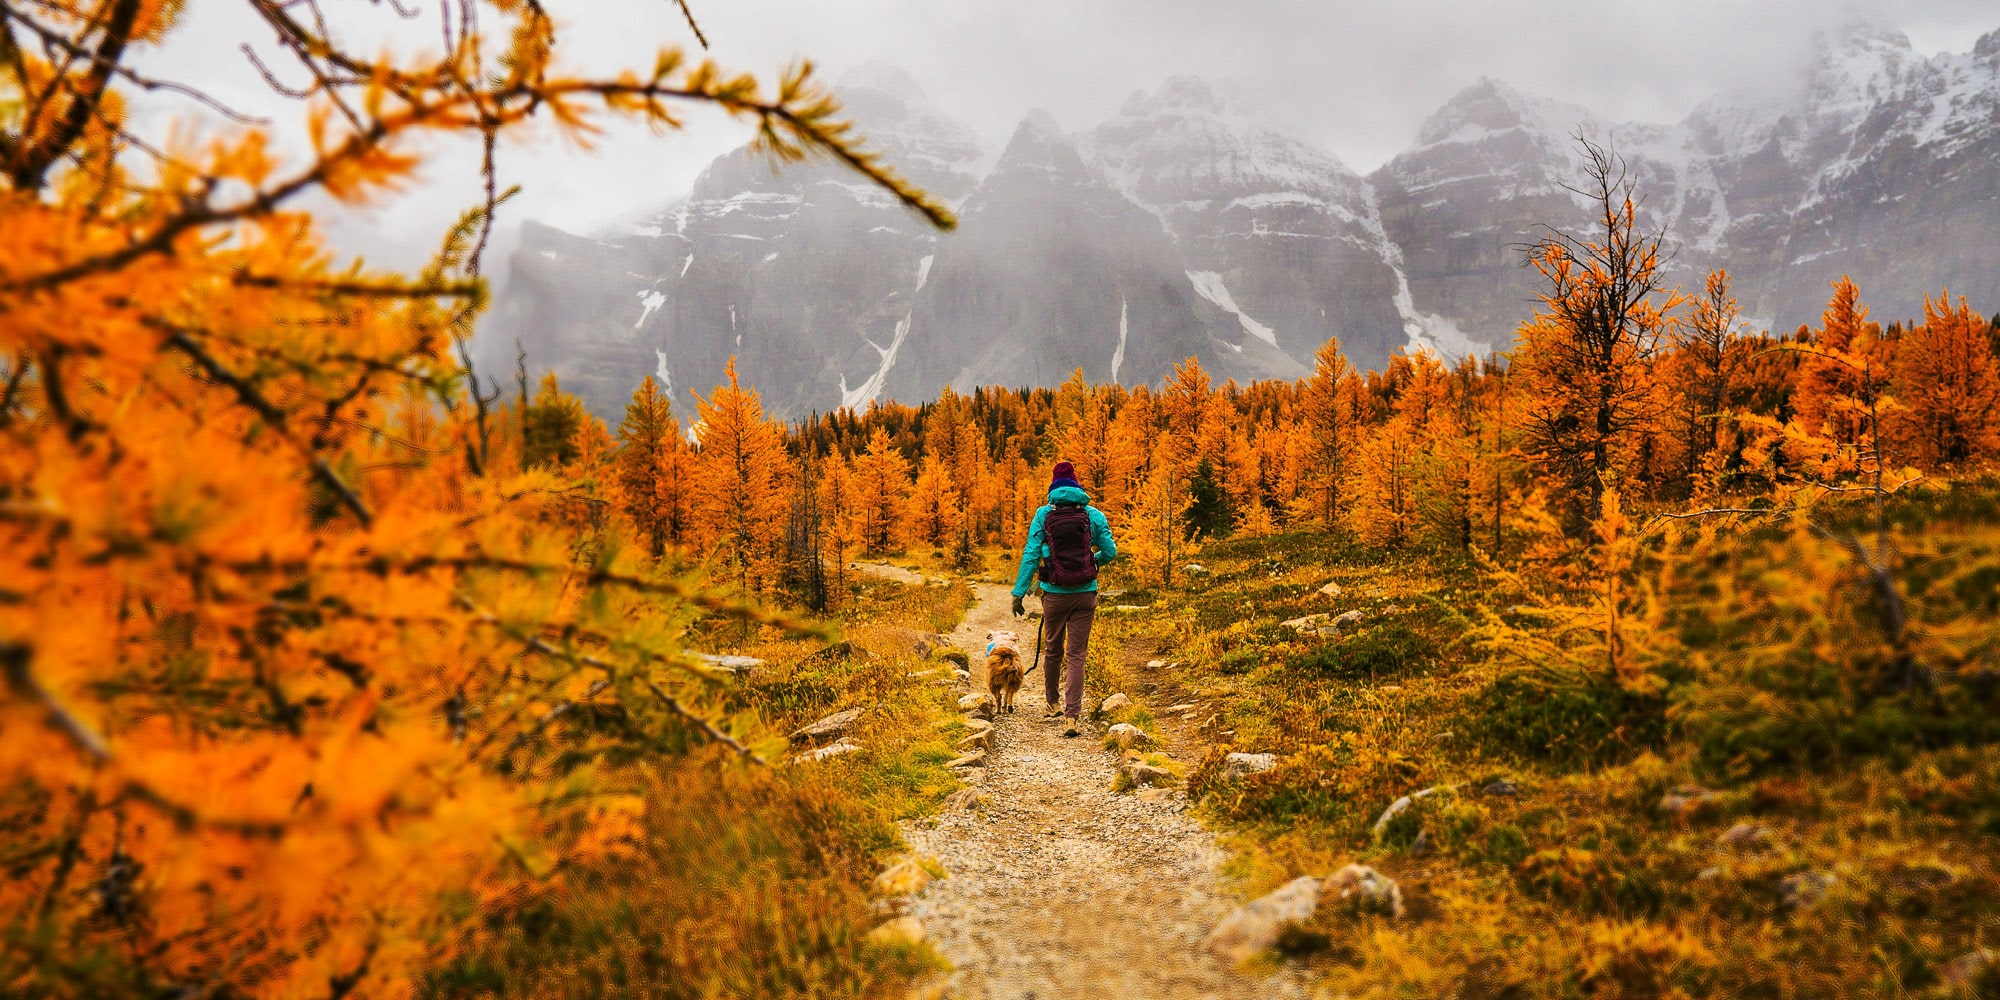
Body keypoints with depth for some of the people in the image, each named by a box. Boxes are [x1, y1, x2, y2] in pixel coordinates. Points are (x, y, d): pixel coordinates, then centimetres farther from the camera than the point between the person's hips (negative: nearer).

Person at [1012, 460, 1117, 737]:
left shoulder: (1043, 515, 0)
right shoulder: (1094, 515, 1)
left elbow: (1030, 555, -4)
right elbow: (1110, 552, 5)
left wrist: (1019, 592, -1)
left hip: (1055, 594, 0)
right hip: (1085, 594, 0)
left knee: (1052, 650, 19)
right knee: (1076, 655, 2)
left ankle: (1052, 704, 35)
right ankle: (1072, 716, -7)